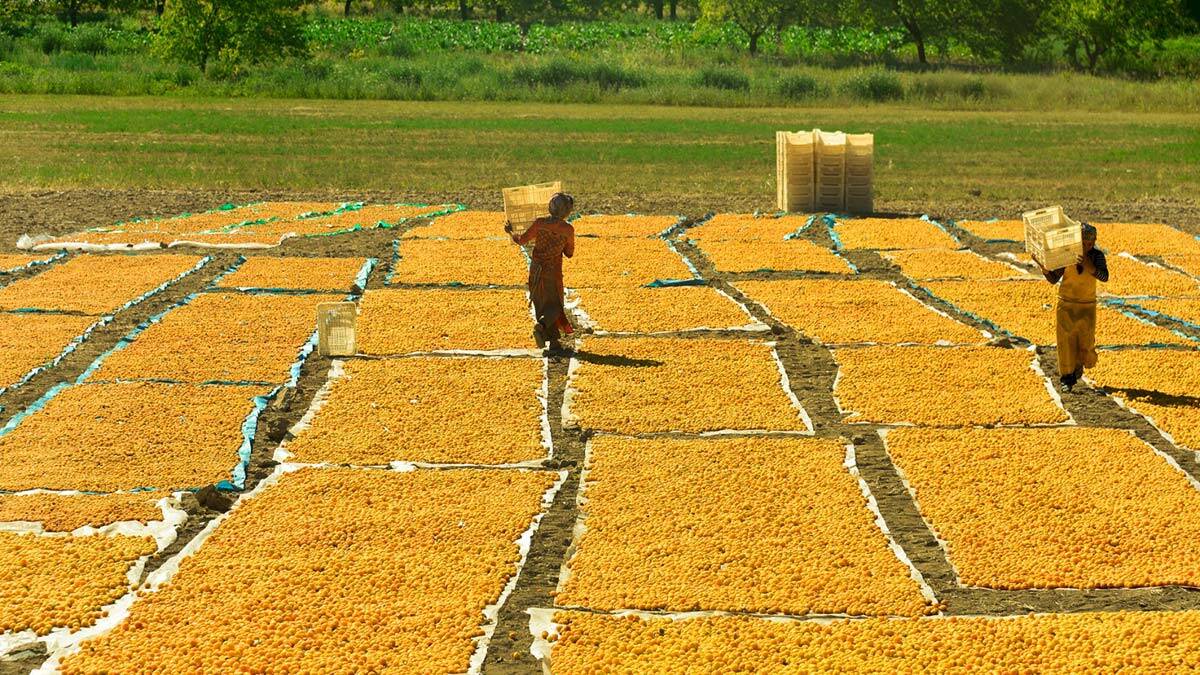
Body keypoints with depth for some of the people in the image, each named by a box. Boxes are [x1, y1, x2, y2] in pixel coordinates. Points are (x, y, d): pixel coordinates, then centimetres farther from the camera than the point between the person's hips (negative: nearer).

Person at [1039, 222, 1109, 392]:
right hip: (1066, 304, 0)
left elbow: (1104, 277, -25)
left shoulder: (1097, 256, -10)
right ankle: (1067, 379, 7)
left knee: (1086, 341, 6)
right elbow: (1054, 279, -4)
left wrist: (1089, 267, -41)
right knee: (1066, 341, -2)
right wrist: (1044, 269, -25)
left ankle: (1079, 364, 39)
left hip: (1087, 306, 0)